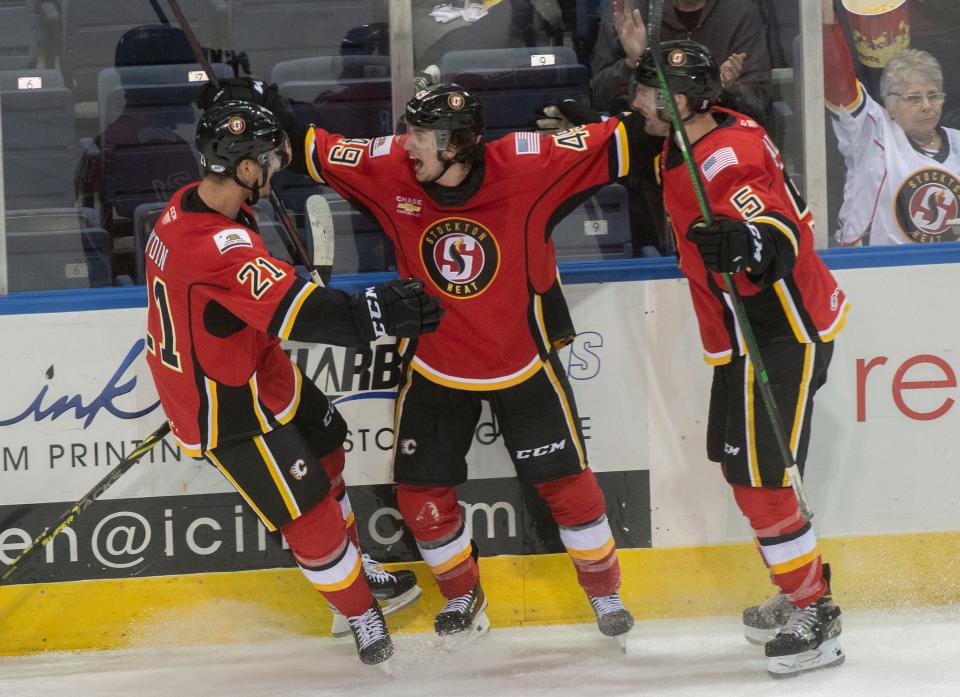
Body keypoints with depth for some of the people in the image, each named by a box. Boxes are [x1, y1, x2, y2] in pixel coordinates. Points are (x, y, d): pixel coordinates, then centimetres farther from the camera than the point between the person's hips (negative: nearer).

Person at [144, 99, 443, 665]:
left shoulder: (186, 205, -7)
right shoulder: (222, 247, -39)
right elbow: (297, 312, -47)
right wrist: (378, 313, -50)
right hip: (229, 406, -10)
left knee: (324, 446, 27)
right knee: (309, 511, 1)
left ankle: (351, 566, 47)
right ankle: (362, 616, 20)